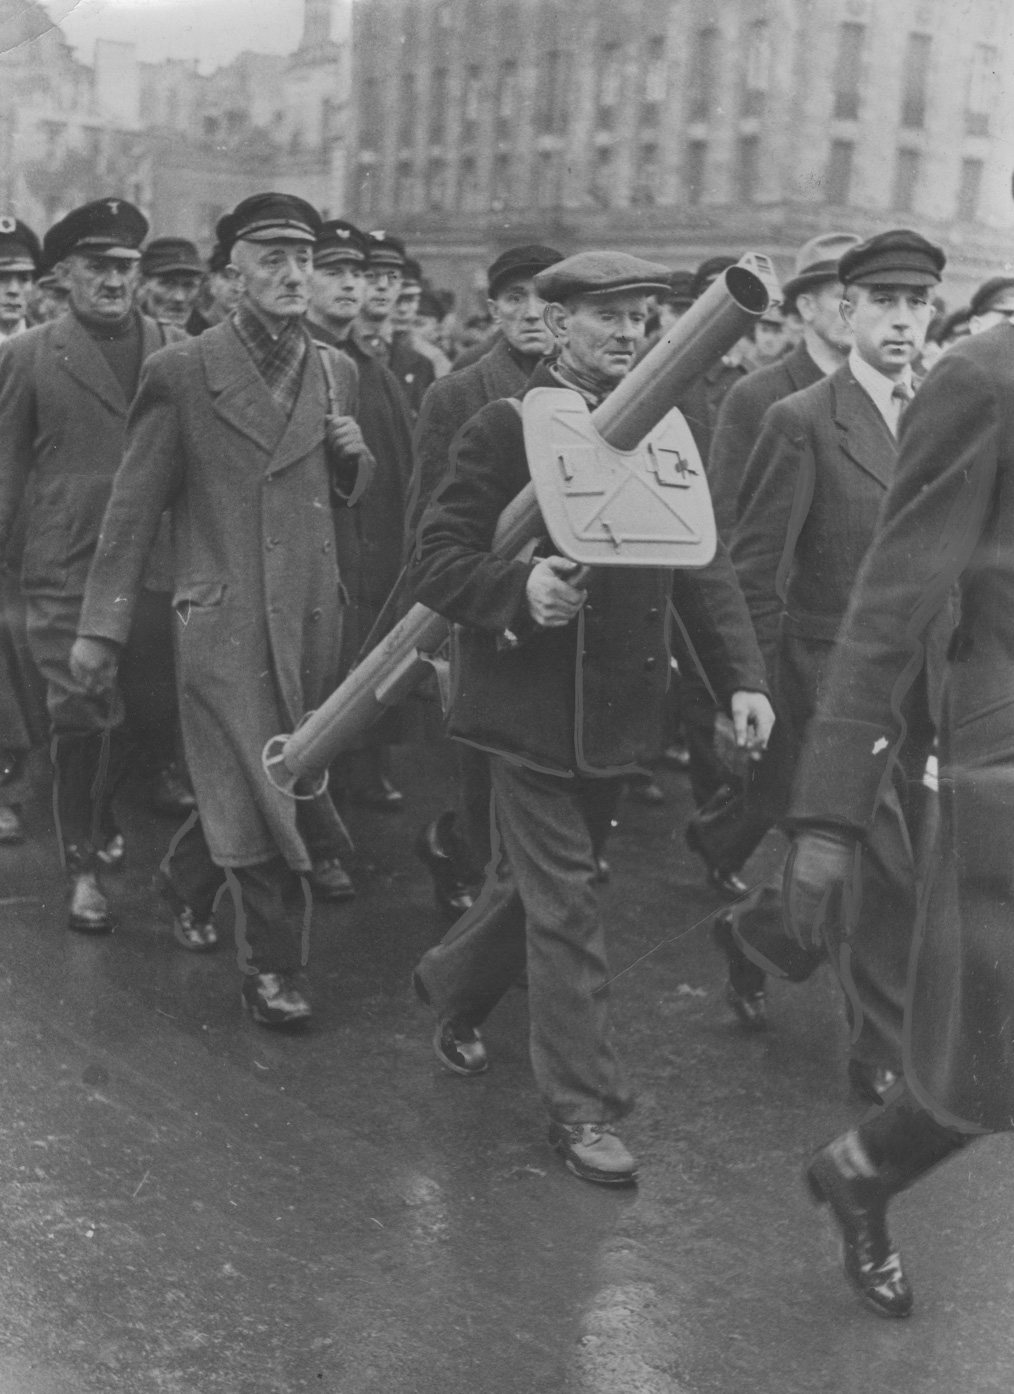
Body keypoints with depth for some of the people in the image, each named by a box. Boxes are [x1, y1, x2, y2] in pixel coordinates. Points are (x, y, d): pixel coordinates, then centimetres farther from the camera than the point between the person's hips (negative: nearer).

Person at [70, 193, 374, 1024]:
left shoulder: (337, 372, 9)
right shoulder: (183, 372, -5)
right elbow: (135, 507, -3)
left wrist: (355, 455, -2)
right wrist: (102, 626, -5)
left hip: (313, 613, 5)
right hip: (224, 616, -5)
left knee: (274, 783, 14)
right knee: (256, 792, -4)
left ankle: (188, 877, 42)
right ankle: (273, 968, 11)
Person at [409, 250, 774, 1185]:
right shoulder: (506, 427, -9)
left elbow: (704, 562, 6)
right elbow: (436, 562, -11)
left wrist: (744, 674, -4)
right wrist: (521, 589, -30)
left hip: (616, 702, 6)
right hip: (530, 698, -5)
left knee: (543, 875, 20)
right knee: (566, 900, 0)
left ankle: (452, 983, 47)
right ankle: (584, 1104, 13)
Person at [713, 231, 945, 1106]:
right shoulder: (803, 423, -9)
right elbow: (755, 572, -9)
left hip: (916, 693, 6)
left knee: (869, 873, 13)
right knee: (886, 879, -1)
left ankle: (754, 933, 40)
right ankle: (887, 1056, 17)